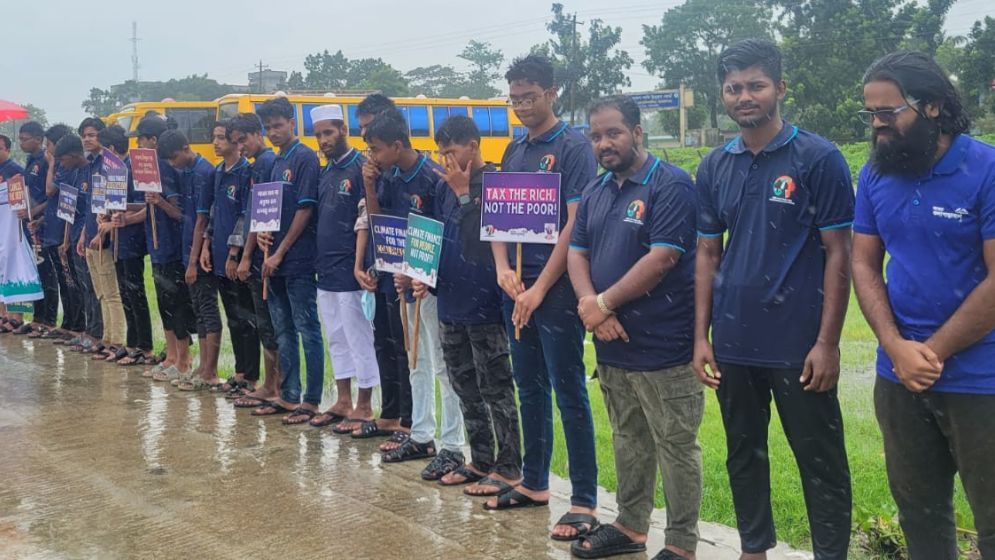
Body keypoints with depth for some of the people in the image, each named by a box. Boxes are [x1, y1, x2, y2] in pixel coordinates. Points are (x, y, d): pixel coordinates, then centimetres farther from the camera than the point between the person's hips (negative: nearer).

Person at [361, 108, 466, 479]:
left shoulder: (433, 177, -16)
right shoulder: (388, 177, 6)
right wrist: (369, 186, -2)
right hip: (404, 279, 8)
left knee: (442, 364, -3)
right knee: (418, 362, 16)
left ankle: (452, 447, 4)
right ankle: (421, 437, 27)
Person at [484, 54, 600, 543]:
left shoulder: (573, 147, -8)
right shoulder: (514, 151, 13)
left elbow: (576, 224, -15)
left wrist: (540, 289, -17)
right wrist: (503, 269, -5)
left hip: (555, 290, -7)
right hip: (517, 289, 7)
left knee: (569, 394, -3)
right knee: (530, 389, 15)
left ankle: (583, 501, 5)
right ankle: (534, 483, 28)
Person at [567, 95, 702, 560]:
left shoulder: (671, 186, -12)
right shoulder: (594, 192, 12)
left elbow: (661, 259, -20)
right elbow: (576, 254, 10)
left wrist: (604, 303, -13)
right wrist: (589, 305, -10)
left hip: (663, 346, -7)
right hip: (612, 343, 7)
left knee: (675, 447, 2)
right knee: (628, 440, 19)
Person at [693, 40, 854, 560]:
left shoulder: (819, 158, -7)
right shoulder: (714, 167, 7)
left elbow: (838, 254, -7)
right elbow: (707, 254, 10)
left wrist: (827, 342, -12)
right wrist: (701, 336, 4)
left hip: (798, 345, -4)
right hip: (733, 343, 5)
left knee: (821, 463, 5)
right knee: (743, 455, 16)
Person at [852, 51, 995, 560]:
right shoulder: (874, 175, 3)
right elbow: (864, 265, 4)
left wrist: (932, 353, -12)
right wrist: (897, 348, -10)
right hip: (898, 379, 5)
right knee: (918, 512, 17)